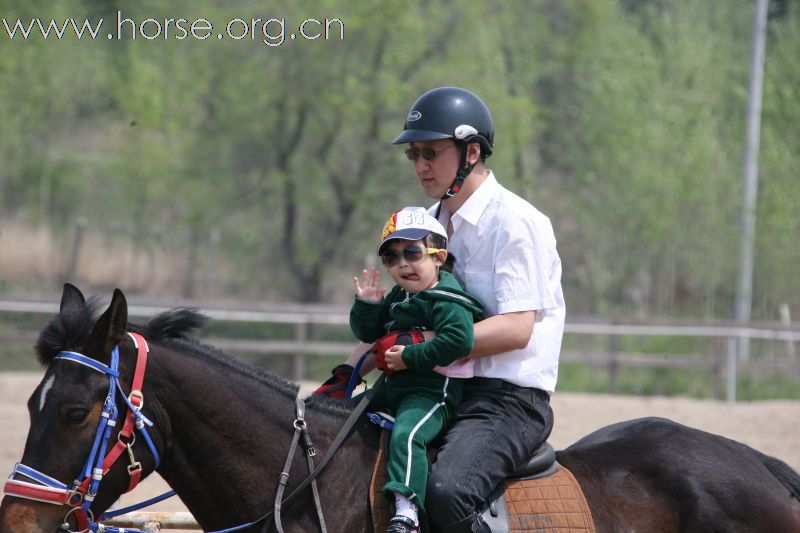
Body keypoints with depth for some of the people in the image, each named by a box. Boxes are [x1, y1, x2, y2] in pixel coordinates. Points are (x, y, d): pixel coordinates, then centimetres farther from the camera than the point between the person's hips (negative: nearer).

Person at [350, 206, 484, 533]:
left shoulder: (446, 302, -13)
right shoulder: (397, 298, 15)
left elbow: (458, 340, -28)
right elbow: (367, 332, 19)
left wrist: (411, 357, -26)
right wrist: (366, 305, -1)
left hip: (432, 391, -10)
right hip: (392, 387, 10)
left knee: (407, 434, -34)